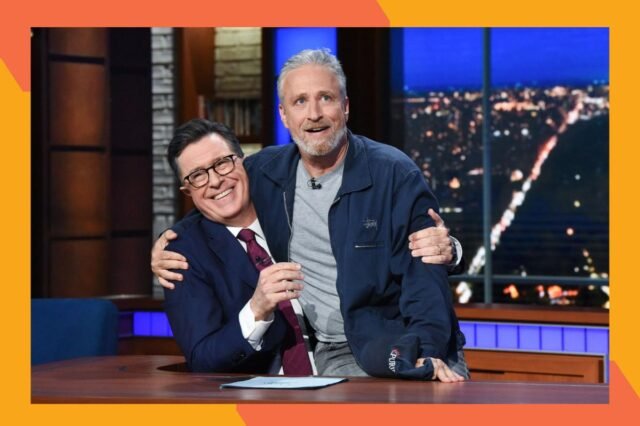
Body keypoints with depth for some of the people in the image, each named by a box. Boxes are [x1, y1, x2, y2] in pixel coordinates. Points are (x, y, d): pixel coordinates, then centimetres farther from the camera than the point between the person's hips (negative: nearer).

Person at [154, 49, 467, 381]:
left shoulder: (395, 176, -6)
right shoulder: (263, 172, 7)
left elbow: (423, 279, -12)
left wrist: (428, 353, -28)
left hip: (393, 343, -3)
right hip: (326, 354, 4)